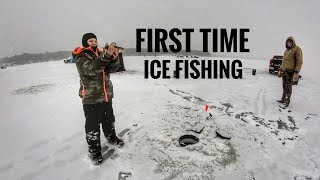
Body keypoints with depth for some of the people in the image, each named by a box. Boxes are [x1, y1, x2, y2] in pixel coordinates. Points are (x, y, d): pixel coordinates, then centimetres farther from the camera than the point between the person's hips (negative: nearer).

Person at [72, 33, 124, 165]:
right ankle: (94, 150, 21)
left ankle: (111, 137, 44)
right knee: (93, 125, 3)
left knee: (109, 120, 21)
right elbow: (91, 69, -30)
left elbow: (113, 68, -3)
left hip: (106, 95, 6)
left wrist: (114, 57, -23)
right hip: (91, 98, -6)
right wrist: (106, 56, -40)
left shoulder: (101, 53, 7)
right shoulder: (80, 57, -10)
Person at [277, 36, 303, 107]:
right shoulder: (287, 50, 16)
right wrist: (280, 69, 21)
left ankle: (287, 102, 7)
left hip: (291, 71, -7)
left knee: (288, 87, -2)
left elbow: (299, 61, -12)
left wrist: (296, 72, -19)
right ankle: (283, 100, 22)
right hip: (284, 71, 7)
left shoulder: (297, 49, -7)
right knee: (284, 86, 13)